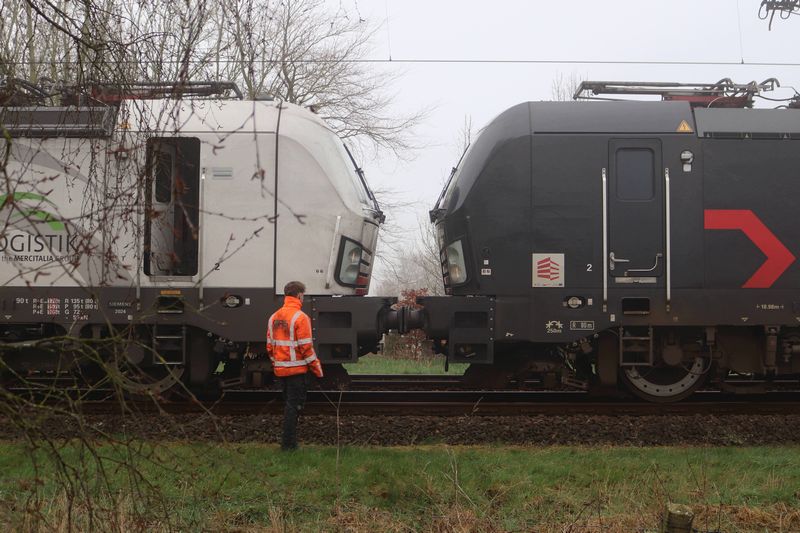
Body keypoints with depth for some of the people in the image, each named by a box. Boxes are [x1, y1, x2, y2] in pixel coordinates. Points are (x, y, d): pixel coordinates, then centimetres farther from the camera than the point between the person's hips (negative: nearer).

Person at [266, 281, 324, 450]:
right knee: (294, 405, -1)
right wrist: (317, 368, -8)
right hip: (297, 369, -7)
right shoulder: (300, 317, -14)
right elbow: (306, 347, -16)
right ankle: (288, 443, 0)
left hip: (280, 369, 7)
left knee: (289, 403, 17)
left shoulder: (274, 317, 9)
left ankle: (289, 440, 22)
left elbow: (269, 346, 12)